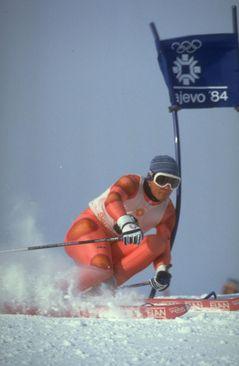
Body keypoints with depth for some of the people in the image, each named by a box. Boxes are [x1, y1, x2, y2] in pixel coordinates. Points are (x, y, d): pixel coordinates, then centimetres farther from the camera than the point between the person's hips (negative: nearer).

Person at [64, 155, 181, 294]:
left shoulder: (168, 211, 1)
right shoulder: (133, 183, -16)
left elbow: (164, 244, -1)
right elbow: (112, 200, -38)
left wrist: (162, 270, -23)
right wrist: (126, 223, -59)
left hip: (115, 248, 6)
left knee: (156, 243, -21)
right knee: (101, 268, -37)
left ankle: (108, 283, -27)